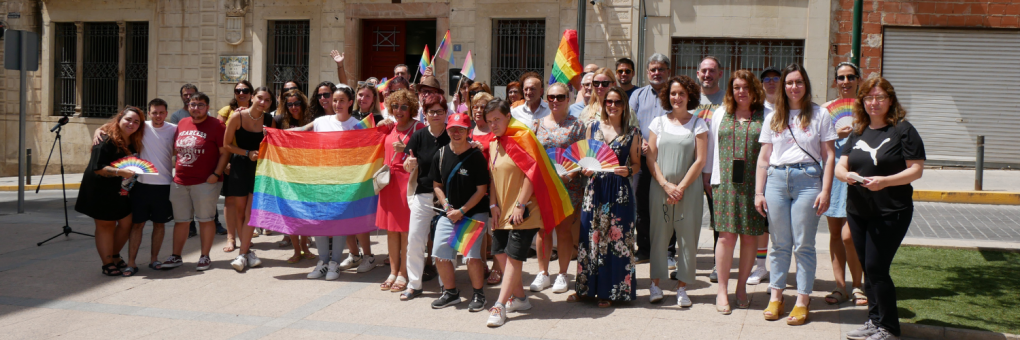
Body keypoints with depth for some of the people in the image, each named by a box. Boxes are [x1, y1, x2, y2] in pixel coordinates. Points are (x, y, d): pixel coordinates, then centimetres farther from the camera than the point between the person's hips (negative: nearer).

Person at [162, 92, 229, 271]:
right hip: (180, 181, 6)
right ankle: (176, 256, 20)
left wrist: (216, 174, -16)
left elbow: (224, 152, -8)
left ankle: (205, 257, 12)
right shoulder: (182, 124, 11)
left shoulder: (216, 125, -5)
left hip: (205, 182, -5)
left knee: (205, 220, 3)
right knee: (180, 220, 11)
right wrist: (175, 169, 12)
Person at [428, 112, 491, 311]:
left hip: (475, 213, -5)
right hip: (449, 213, 5)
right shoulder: (440, 155, 1)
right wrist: (447, 207, -4)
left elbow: (481, 189, -10)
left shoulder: (476, 156, -12)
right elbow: (437, 185, 10)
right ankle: (451, 293, 23)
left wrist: (462, 211, -13)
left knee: (472, 255, -16)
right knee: (440, 255, 2)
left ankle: (478, 294, 6)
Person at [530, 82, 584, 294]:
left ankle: (562, 275, 14)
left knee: (564, 229, 3)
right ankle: (543, 273, 16)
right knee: (543, 229, 5)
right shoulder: (538, 124, 10)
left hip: (568, 184, -2)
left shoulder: (576, 125, 1)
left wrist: (570, 174, -17)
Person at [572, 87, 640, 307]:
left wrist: (628, 170, -14)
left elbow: (636, 163, 7)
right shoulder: (592, 127, 9)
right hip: (595, 187, 2)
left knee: (616, 239, 0)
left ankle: (609, 291, 11)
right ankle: (586, 288, 16)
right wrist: (585, 169, -7)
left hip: (619, 191, -2)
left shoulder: (632, 133, 4)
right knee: (590, 237, 4)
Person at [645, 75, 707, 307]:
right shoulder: (658, 123, 8)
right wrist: (665, 185, -8)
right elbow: (650, 158, 4)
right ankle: (655, 283, 12)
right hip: (660, 188, 1)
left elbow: (700, 160, -2)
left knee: (688, 237, -1)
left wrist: (680, 187, -9)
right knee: (658, 235, 1)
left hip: (689, 189, -1)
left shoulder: (698, 125, 4)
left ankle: (682, 287, 7)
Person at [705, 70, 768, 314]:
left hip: (754, 184, 0)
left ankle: (741, 287, 17)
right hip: (726, 183, 1)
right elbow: (711, 146, 16)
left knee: (750, 236, 4)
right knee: (726, 236, -5)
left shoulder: (765, 115, 6)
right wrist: (709, 176, 12)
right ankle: (722, 290, 4)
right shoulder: (721, 114, 13)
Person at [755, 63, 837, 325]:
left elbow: (829, 156, 3)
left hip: (807, 180, -2)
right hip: (776, 179, 3)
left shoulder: (819, 115, 6)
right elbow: (763, 158, 14)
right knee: (779, 244, 7)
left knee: (804, 245, 0)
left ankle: (802, 302, 6)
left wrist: (825, 191, -5)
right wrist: (758, 192, 7)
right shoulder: (773, 118, 14)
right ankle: (775, 298, 14)